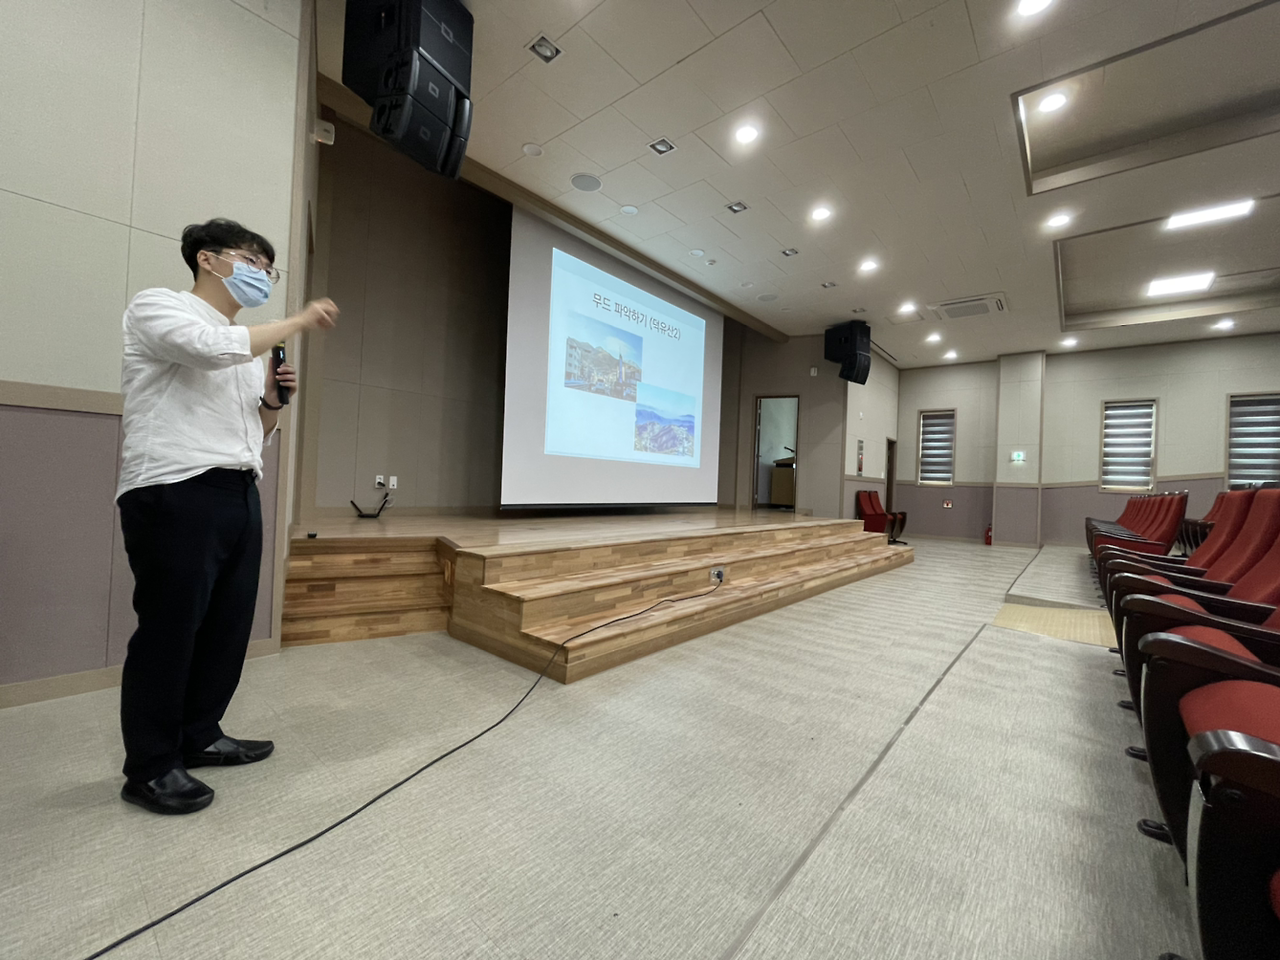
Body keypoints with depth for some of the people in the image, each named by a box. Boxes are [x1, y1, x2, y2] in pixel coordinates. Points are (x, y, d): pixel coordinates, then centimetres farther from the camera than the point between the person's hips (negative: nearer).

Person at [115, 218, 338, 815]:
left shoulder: (248, 347, 23)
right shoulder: (156, 306, 4)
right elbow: (213, 347, -21)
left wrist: (273, 402, 5)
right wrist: (299, 322, -10)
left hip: (239, 495, 7)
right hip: (176, 493, -7)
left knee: (228, 626, 10)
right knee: (169, 629, -1)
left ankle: (199, 737, 27)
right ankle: (150, 767, 15)